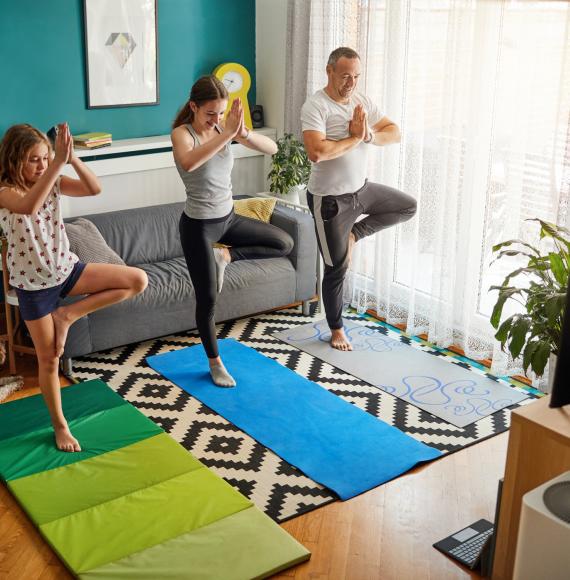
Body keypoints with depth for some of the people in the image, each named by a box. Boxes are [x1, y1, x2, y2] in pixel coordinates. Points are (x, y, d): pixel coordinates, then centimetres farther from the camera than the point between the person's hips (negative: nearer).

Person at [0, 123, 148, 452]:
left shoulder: (53, 183, -1)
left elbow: (95, 189, -15)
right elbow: (28, 206, -41)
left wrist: (72, 159, -31)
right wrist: (59, 163, -46)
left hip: (67, 269, 5)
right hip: (33, 284, -5)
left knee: (138, 281, -9)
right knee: (49, 360, 5)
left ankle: (68, 315, -2)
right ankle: (60, 425, 26)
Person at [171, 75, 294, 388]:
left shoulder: (224, 128, -3)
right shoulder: (182, 133, -17)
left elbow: (272, 148, -11)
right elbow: (188, 163, -43)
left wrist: (243, 133, -30)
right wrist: (226, 133, -46)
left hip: (228, 218, 6)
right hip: (199, 225, -6)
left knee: (285, 243, 10)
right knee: (207, 298, 4)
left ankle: (226, 255, 15)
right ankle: (215, 363, 24)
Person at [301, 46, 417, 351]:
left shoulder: (363, 101, 2)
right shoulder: (315, 106, -20)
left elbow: (395, 132, 1)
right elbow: (317, 152, -34)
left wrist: (370, 134, -19)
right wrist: (355, 137, -23)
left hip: (361, 189, 7)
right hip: (330, 199, -7)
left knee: (408, 206, 14)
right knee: (337, 268, 4)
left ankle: (353, 234, 17)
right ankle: (336, 329, 23)